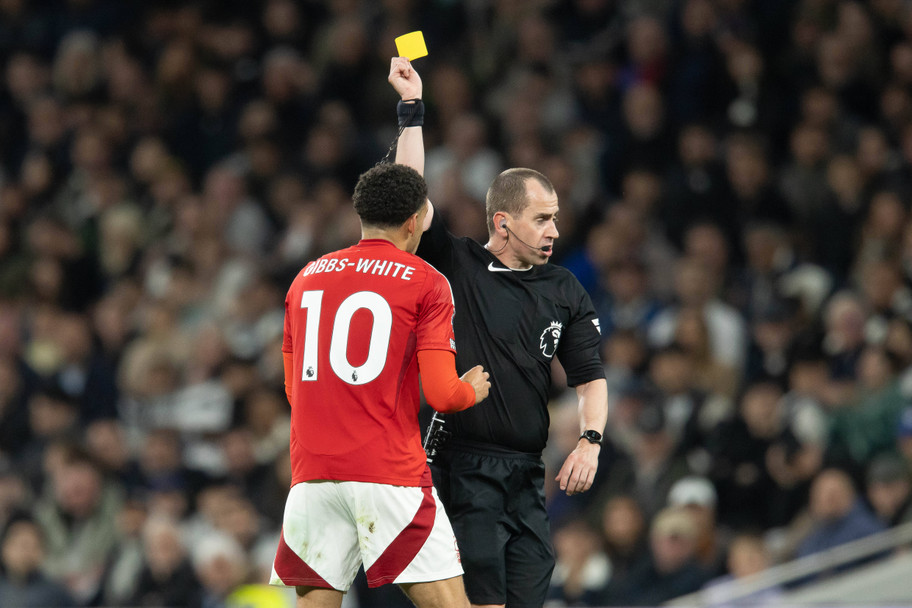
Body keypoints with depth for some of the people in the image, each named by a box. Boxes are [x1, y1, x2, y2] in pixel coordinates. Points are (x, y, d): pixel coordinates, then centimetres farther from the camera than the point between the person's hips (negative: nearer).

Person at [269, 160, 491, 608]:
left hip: (312, 475, 5)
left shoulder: (307, 278, 15)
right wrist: (472, 390, 15)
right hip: (390, 472, -5)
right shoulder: (425, 283, -1)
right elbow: (441, 395, -8)